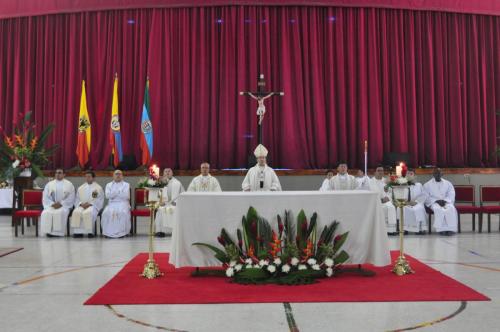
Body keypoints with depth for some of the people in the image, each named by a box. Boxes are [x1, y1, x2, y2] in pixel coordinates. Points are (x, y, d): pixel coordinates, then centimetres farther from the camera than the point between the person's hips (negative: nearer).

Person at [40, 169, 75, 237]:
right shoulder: (49, 184, 16)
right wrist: (52, 204, -11)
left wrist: (61, 203, -13)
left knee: (60, 213, -35)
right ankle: (48, 231, -27)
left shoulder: (69, 185, 9)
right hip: (51, 205, 2)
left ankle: (58, 232, -32)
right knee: (46, 213, -30)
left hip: (64, 206, -2)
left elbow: (71, 198, 1)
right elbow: (45, 197, 7)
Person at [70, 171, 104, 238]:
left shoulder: (98, 188, 10)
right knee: (76, 212, -31)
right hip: (81, 206, 4)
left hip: (93, 206, -4)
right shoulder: (80, 188, 23)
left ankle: (90, 232, -32)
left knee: (88, 213, -38)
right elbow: (77, 200, 18)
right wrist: (81, 204, -6)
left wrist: (90, 204, -13)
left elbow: (100, 200, 0)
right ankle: (78, 232, -30)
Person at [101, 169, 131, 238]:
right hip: (112, 204, 1)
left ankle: (122, 232, -29)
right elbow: (107, 195, -1)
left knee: (123, 212, -35)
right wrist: (120, 192, -8)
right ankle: (108, 232, -25)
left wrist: (114, 194, -2)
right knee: (107, 212, -31)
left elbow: (127, 196, -4)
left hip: (123, 203, -1)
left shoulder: (126, 185, 13)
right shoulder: (108, 185, 17)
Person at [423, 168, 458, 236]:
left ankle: (451, 229, -36)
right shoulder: (427, 185, 9)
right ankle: (441, 229, -37)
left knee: (451, 209, -33)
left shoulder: (448, 183, 16)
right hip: (433, 203, -2)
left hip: (446, 202, 2)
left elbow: (451, 195, 6)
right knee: (439, 210, -37)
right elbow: (426, 197, 0)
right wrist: (437, 201, -14)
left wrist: (444, 201, -14)